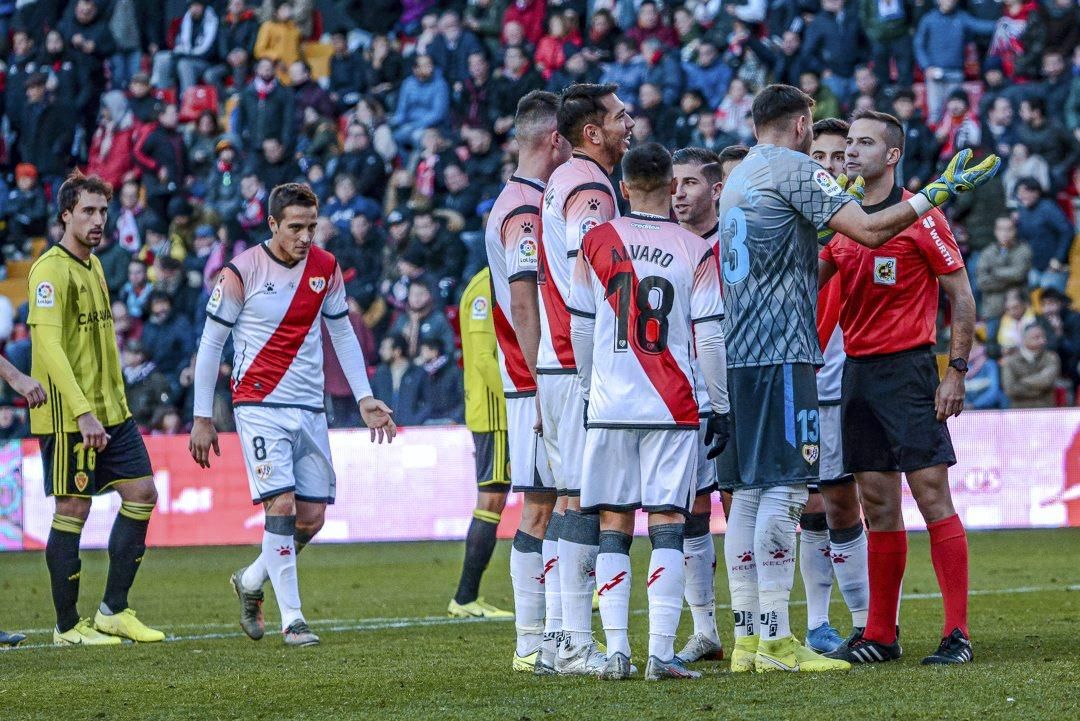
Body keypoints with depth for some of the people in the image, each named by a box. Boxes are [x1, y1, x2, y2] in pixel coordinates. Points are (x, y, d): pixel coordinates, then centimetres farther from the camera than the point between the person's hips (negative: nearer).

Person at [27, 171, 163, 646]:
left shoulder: (93, 265, 15)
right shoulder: (50, 270, -13)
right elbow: (49, 345, -22)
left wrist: (115, 404, 18)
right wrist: (83, 412, -28)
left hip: (110, 413, 9)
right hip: (68, 416, -9)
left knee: (141, 494, 5)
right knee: (73, 510, -3)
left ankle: (113, 611, 12)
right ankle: (68, 626, 6)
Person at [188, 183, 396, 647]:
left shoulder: (325, 268, 6)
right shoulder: (242, 272, -8)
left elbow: (342, 333, 17)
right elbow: (210, 344, -3)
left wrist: (364, 398, 10)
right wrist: (203, 418, -3)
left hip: (310, 409, 5)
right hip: (260, 406, -5)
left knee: (313, 516, 3)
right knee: (281, 505, -15)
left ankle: (251, 582, 27)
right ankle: (292, 619, -9)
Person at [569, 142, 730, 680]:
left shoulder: (596, 242, 3)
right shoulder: (695, 251, 0)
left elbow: (580, 328, 7)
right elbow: (709, 336, -1)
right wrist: (720, 408, 7)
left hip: (609, 407, 1)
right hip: (671, 409, -1)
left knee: (612, 527, 6)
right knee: (667, 525, -1)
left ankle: (616, 650, 0)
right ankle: (661, 652, -8)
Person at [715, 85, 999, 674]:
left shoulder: (738, 178, 20)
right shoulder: (794, 169, -7)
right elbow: (869, 231, -14)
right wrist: (940, 191, -6)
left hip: (738, 354, 9)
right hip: (781, 353, -9)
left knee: (749, 493, 9)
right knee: (783, 491, -10)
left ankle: (747, 639, 9)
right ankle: (775, 642, -13)